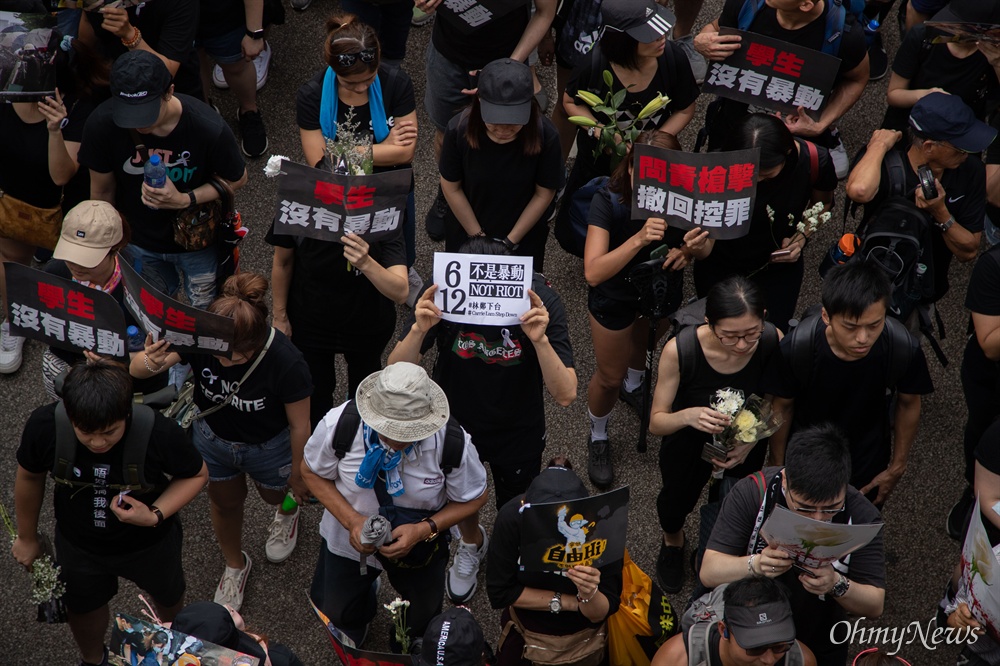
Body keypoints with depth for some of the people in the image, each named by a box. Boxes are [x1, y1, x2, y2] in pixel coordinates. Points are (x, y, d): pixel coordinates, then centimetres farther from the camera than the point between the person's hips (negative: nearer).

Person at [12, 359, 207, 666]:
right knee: (83, 609, 28)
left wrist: (155, 515, -34)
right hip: (78, 545, 1)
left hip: (151, 544, -1)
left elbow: (196, 475, -18)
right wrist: (27, 537, 4)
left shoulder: (159, 433, -38)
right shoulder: (45, 426, -32)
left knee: (168, 597, 30)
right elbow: (29, 476, -10)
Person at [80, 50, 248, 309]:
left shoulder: (209, 129, -35)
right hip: (138, 240, 2)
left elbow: (237, 179, -14)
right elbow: (102, 193, -10)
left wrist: (185, 200, -30)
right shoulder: (101, 125, -28)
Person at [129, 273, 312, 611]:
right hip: (213, 437, 2)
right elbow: (136, 368, -34)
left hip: (269, 446, -2)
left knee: (274, 493, 29)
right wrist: (150, 363, -60)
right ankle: (235, 565, 56)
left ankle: (288, 511, 68)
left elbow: (299, 426, -23)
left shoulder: (286, 362, -40)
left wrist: (298, 475, -8)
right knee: (224, 500, 25)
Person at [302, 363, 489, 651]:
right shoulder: (338, 425, -34)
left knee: (420, 625, 25)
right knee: (338, 616, 24)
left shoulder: (454, 444, -35)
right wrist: (351, 520, -29)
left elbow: (474, 498, -16)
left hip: (417, 543, 0)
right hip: (349, 539, 0)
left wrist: (425, 529, -31)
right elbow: (313, 473, -14)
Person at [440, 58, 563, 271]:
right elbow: (451, 188, -14)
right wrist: (478, 237, -9)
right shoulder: (459, 130, -28)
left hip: (524, 235, 0)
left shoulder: (544, 135, -28)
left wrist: (510, 242, -12)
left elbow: (544, 194, -15)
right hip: (466, 230, 0)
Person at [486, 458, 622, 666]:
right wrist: (564, 602, -24)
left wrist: (589, 594, -46)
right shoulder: (511, 517, -33)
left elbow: (601, 614, -26)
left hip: (582, 637, 0)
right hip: (524, 632, 1)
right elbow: (499, 592, -22)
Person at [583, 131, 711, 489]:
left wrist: (693, 249, -36)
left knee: (643, 341, 34)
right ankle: (598, 439, 45)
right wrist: (639, 239, -57)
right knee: (610, 377, 15)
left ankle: (633, 384, 69)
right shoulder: (608, 201, -38)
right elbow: (593, 272, -44)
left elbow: (705, 245, -12)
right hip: (615, 296, -3)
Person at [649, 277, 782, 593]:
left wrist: (752, 441, -26)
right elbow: (656, 422, -18)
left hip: (747, 440, 1)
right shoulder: (679, 350, -29)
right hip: (690, 437, -1)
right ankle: (672, 540, 27)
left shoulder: (773, 342, -25)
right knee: (677, 497, -11)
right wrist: (688, 415, -40)